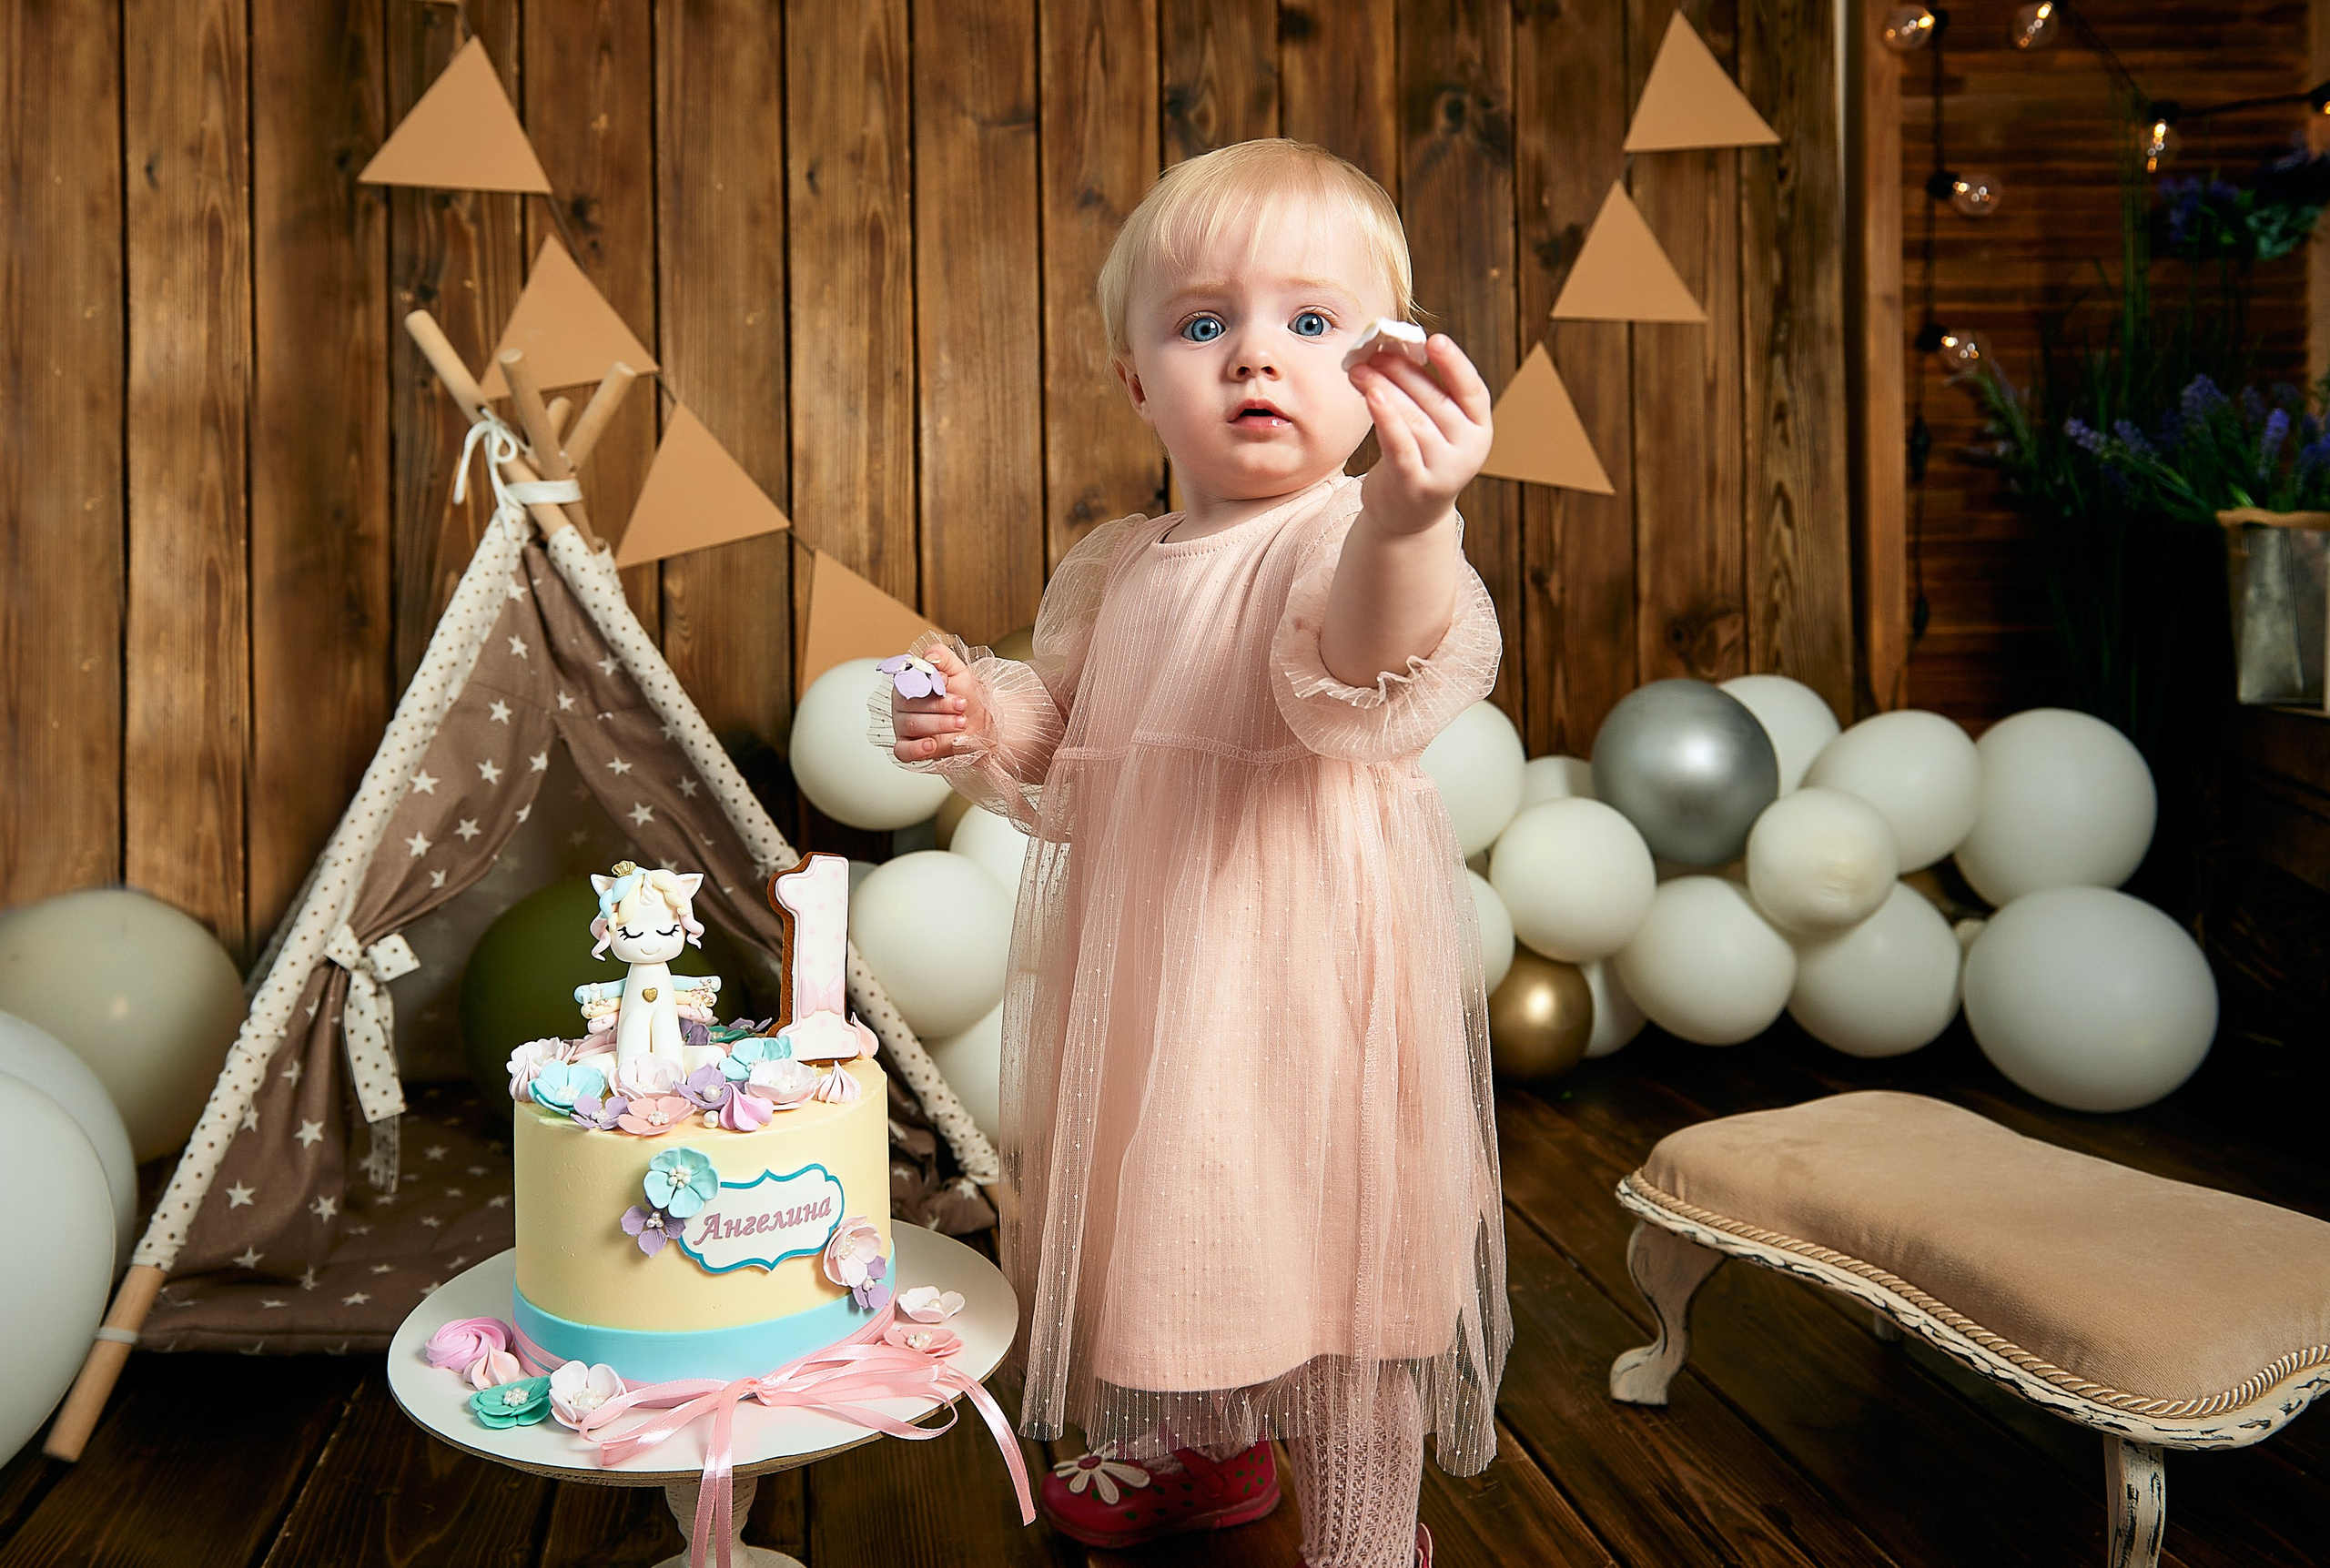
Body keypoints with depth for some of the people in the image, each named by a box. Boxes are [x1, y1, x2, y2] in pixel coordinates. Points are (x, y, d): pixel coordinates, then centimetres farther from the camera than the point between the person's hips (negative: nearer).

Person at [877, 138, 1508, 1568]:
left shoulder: (1362, 541, -16)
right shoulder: (1117, 572, 7)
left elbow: (1374, 684, -38)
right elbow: (1069, 759, 15)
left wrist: (1406, 522, -58)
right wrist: (987, 720, -7)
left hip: (1307, 967, -7)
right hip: (1143, 968, 7)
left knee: (1334, 1255, 5)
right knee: (1170, 1221, 24)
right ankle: (1203, 1449, 51)